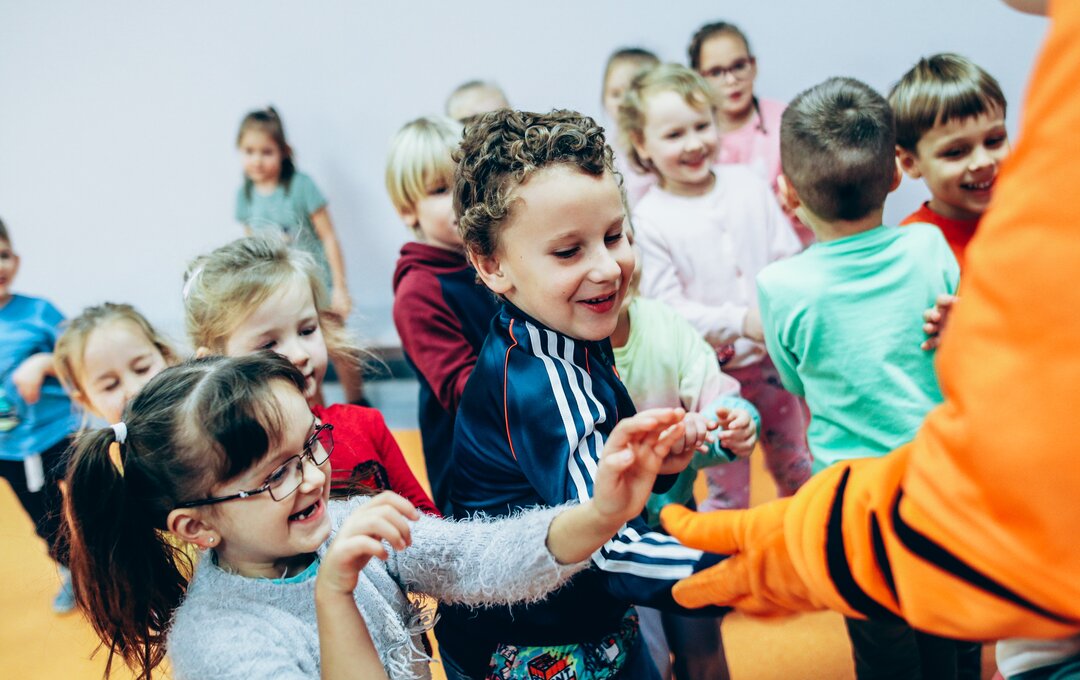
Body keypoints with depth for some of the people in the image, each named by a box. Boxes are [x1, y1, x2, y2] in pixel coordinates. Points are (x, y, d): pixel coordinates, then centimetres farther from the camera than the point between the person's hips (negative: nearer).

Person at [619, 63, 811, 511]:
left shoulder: (749, 185, -2)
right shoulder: (649, 220, -13)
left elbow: (790, 262, 2)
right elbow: (668, 309, -15)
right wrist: (740, 322, -24)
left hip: (770, 358, 4)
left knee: (795, 468, 22)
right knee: (726, 492, 9)